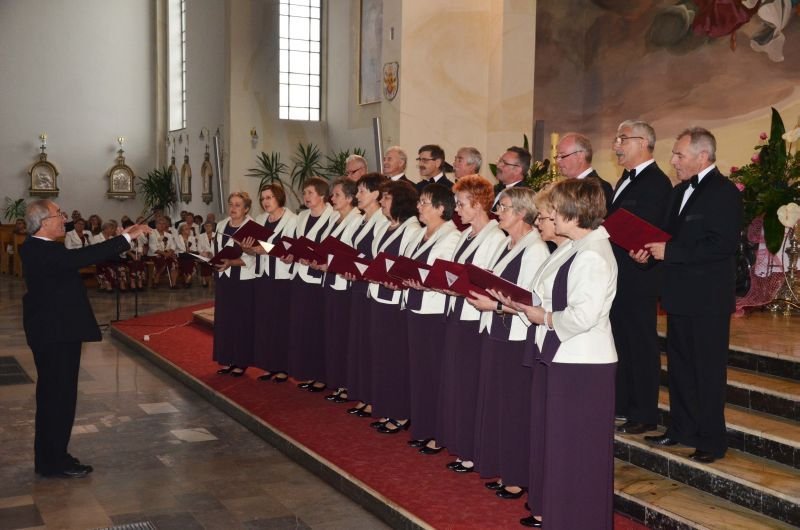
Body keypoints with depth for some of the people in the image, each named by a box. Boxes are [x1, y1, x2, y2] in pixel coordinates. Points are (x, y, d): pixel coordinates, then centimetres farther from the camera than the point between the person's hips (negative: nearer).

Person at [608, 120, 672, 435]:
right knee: (620, 341, 16)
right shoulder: (626, 180, 16)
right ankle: (622, 405, 28)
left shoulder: (656, 182, -14)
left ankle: (644, 415, 9)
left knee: (641, 344, -1)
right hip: (618, 275, 10)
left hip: (637, 277, -9)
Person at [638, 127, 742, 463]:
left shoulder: (723, 192, -14)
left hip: (707, 299, -9)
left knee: (708, 371, 0)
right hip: (680, 296, 9)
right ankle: (681, 429, 30)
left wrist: (669, 252, -23)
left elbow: (723, 245, -23)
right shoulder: (680, 191, 14)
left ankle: (711, 441, 11)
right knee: (679, 366, 17)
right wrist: (651, 250, 0)